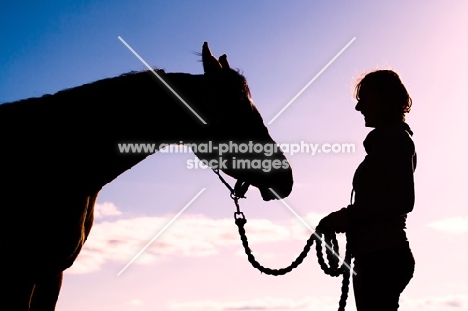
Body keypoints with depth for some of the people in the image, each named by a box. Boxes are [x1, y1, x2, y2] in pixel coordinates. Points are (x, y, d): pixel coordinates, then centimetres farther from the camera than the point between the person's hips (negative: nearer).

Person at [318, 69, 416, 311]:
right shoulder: (385, 142, 22)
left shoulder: (396, 138, -6)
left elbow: (404, 200, -18)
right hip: (379, 257, 10)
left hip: (384, 257, -10)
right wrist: (345, 219, 10)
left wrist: (351, 214, -16)